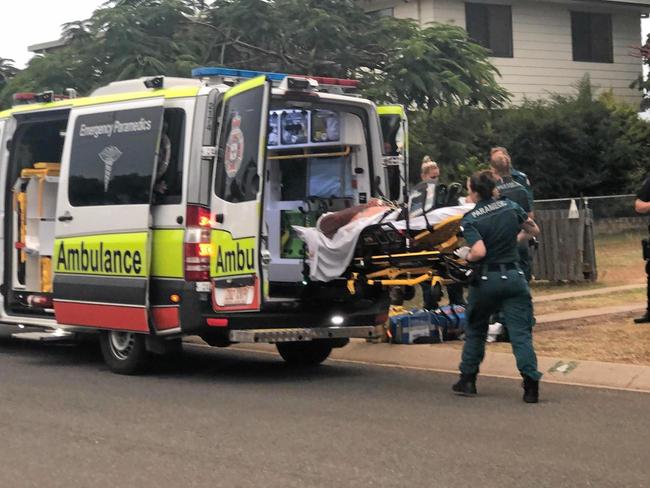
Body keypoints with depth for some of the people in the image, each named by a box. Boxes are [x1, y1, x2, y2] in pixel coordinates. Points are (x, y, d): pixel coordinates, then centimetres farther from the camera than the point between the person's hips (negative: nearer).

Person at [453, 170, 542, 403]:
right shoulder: (510, 207, 2)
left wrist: (466, 255, -4)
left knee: (475, 330, 18)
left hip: (486, 279, -2)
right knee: (521, 332, -1)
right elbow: (534, 230, 13)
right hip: (514, 277, 2)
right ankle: (531, 385, -11)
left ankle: (467, 380, 25)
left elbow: (479, 252, -23)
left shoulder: (470, 220, -11)